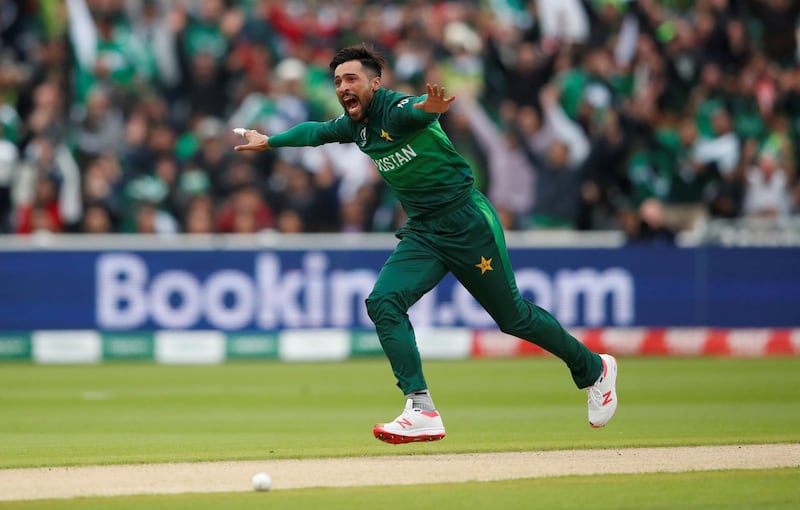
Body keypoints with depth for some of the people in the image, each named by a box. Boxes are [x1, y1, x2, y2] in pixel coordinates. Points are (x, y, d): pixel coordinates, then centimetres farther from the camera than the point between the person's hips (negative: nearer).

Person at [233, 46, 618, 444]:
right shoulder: (354, 126, 6)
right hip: (423, 233, 7)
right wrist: (269, 142, 38)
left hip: (469, 224, -7)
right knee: (383, 303, -14)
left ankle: (593, 369, 27)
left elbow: (417, 110, -43)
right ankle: (422, 413, -17)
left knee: (513, 316, 4)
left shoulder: (397, 109, -19)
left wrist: (429, 108, -67)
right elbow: (317, 131, 28)